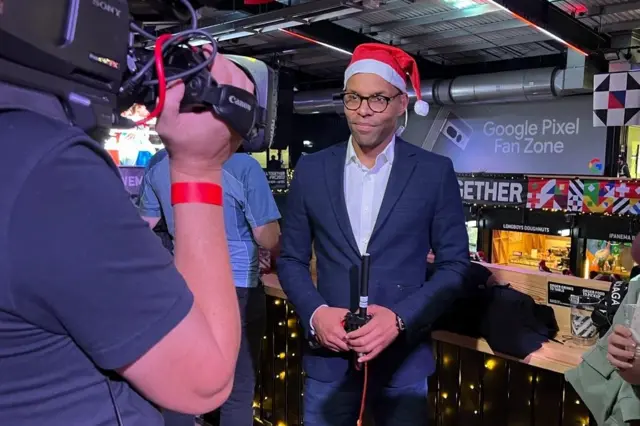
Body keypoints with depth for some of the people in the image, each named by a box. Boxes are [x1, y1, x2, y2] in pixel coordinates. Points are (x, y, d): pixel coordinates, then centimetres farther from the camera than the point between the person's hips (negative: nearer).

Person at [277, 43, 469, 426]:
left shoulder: (435, 172, -3)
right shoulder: (312, 170, 2)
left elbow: (455, 264, -2)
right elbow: (291, 258, 6)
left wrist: (400, 319, -15)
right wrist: (315, 313, -11)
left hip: (403, 359, -1)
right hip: (327, 356, 2)